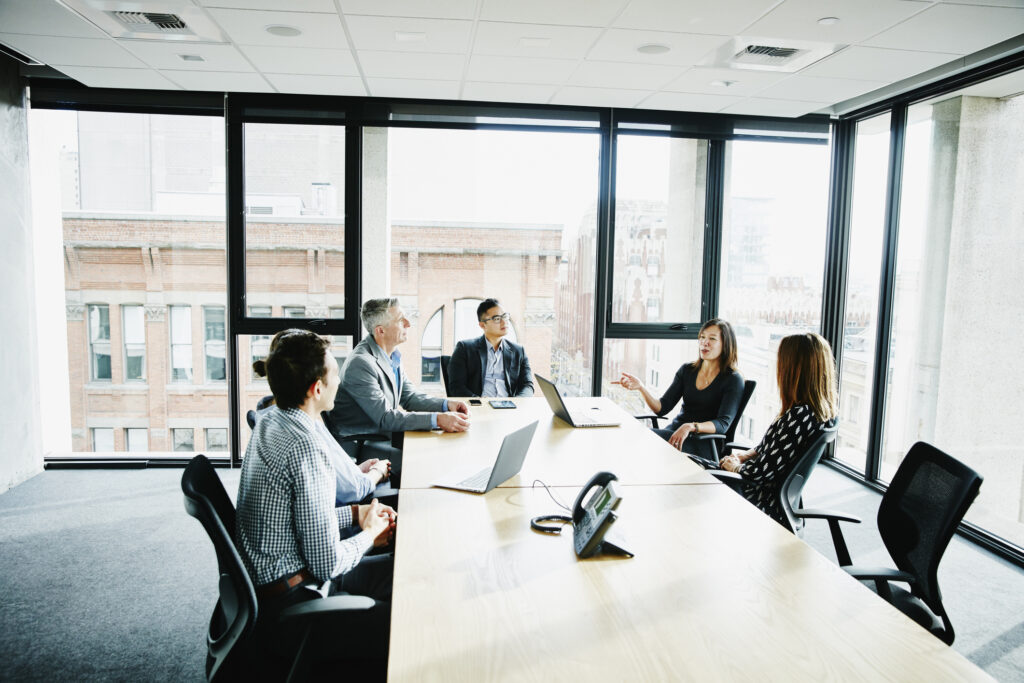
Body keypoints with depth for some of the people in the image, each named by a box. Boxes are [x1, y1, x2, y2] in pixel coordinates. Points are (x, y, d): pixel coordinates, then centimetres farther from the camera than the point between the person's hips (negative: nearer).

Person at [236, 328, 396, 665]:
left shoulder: (269, 421, 3)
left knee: (396, 567, 15)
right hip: (285, 604, -10)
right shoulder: (305, 447, -27)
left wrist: (355, 513, 9)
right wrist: (369, 534, -5)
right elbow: (328, 563, -23)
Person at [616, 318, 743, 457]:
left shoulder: (733, 380, -2)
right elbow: (661, 408, 6)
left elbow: (723, 424, -14)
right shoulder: (687, 370, 12)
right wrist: (640, 387, -12)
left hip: (703, 445, -5)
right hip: (674, 431, 5)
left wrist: (691, 427, -32)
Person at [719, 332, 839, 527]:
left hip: (766, 503, -9)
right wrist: (746, 455, 6)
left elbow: (764, 470, -25)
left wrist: (736, 466, -5)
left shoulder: (800, 415, -31)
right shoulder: (825, 409, -2)